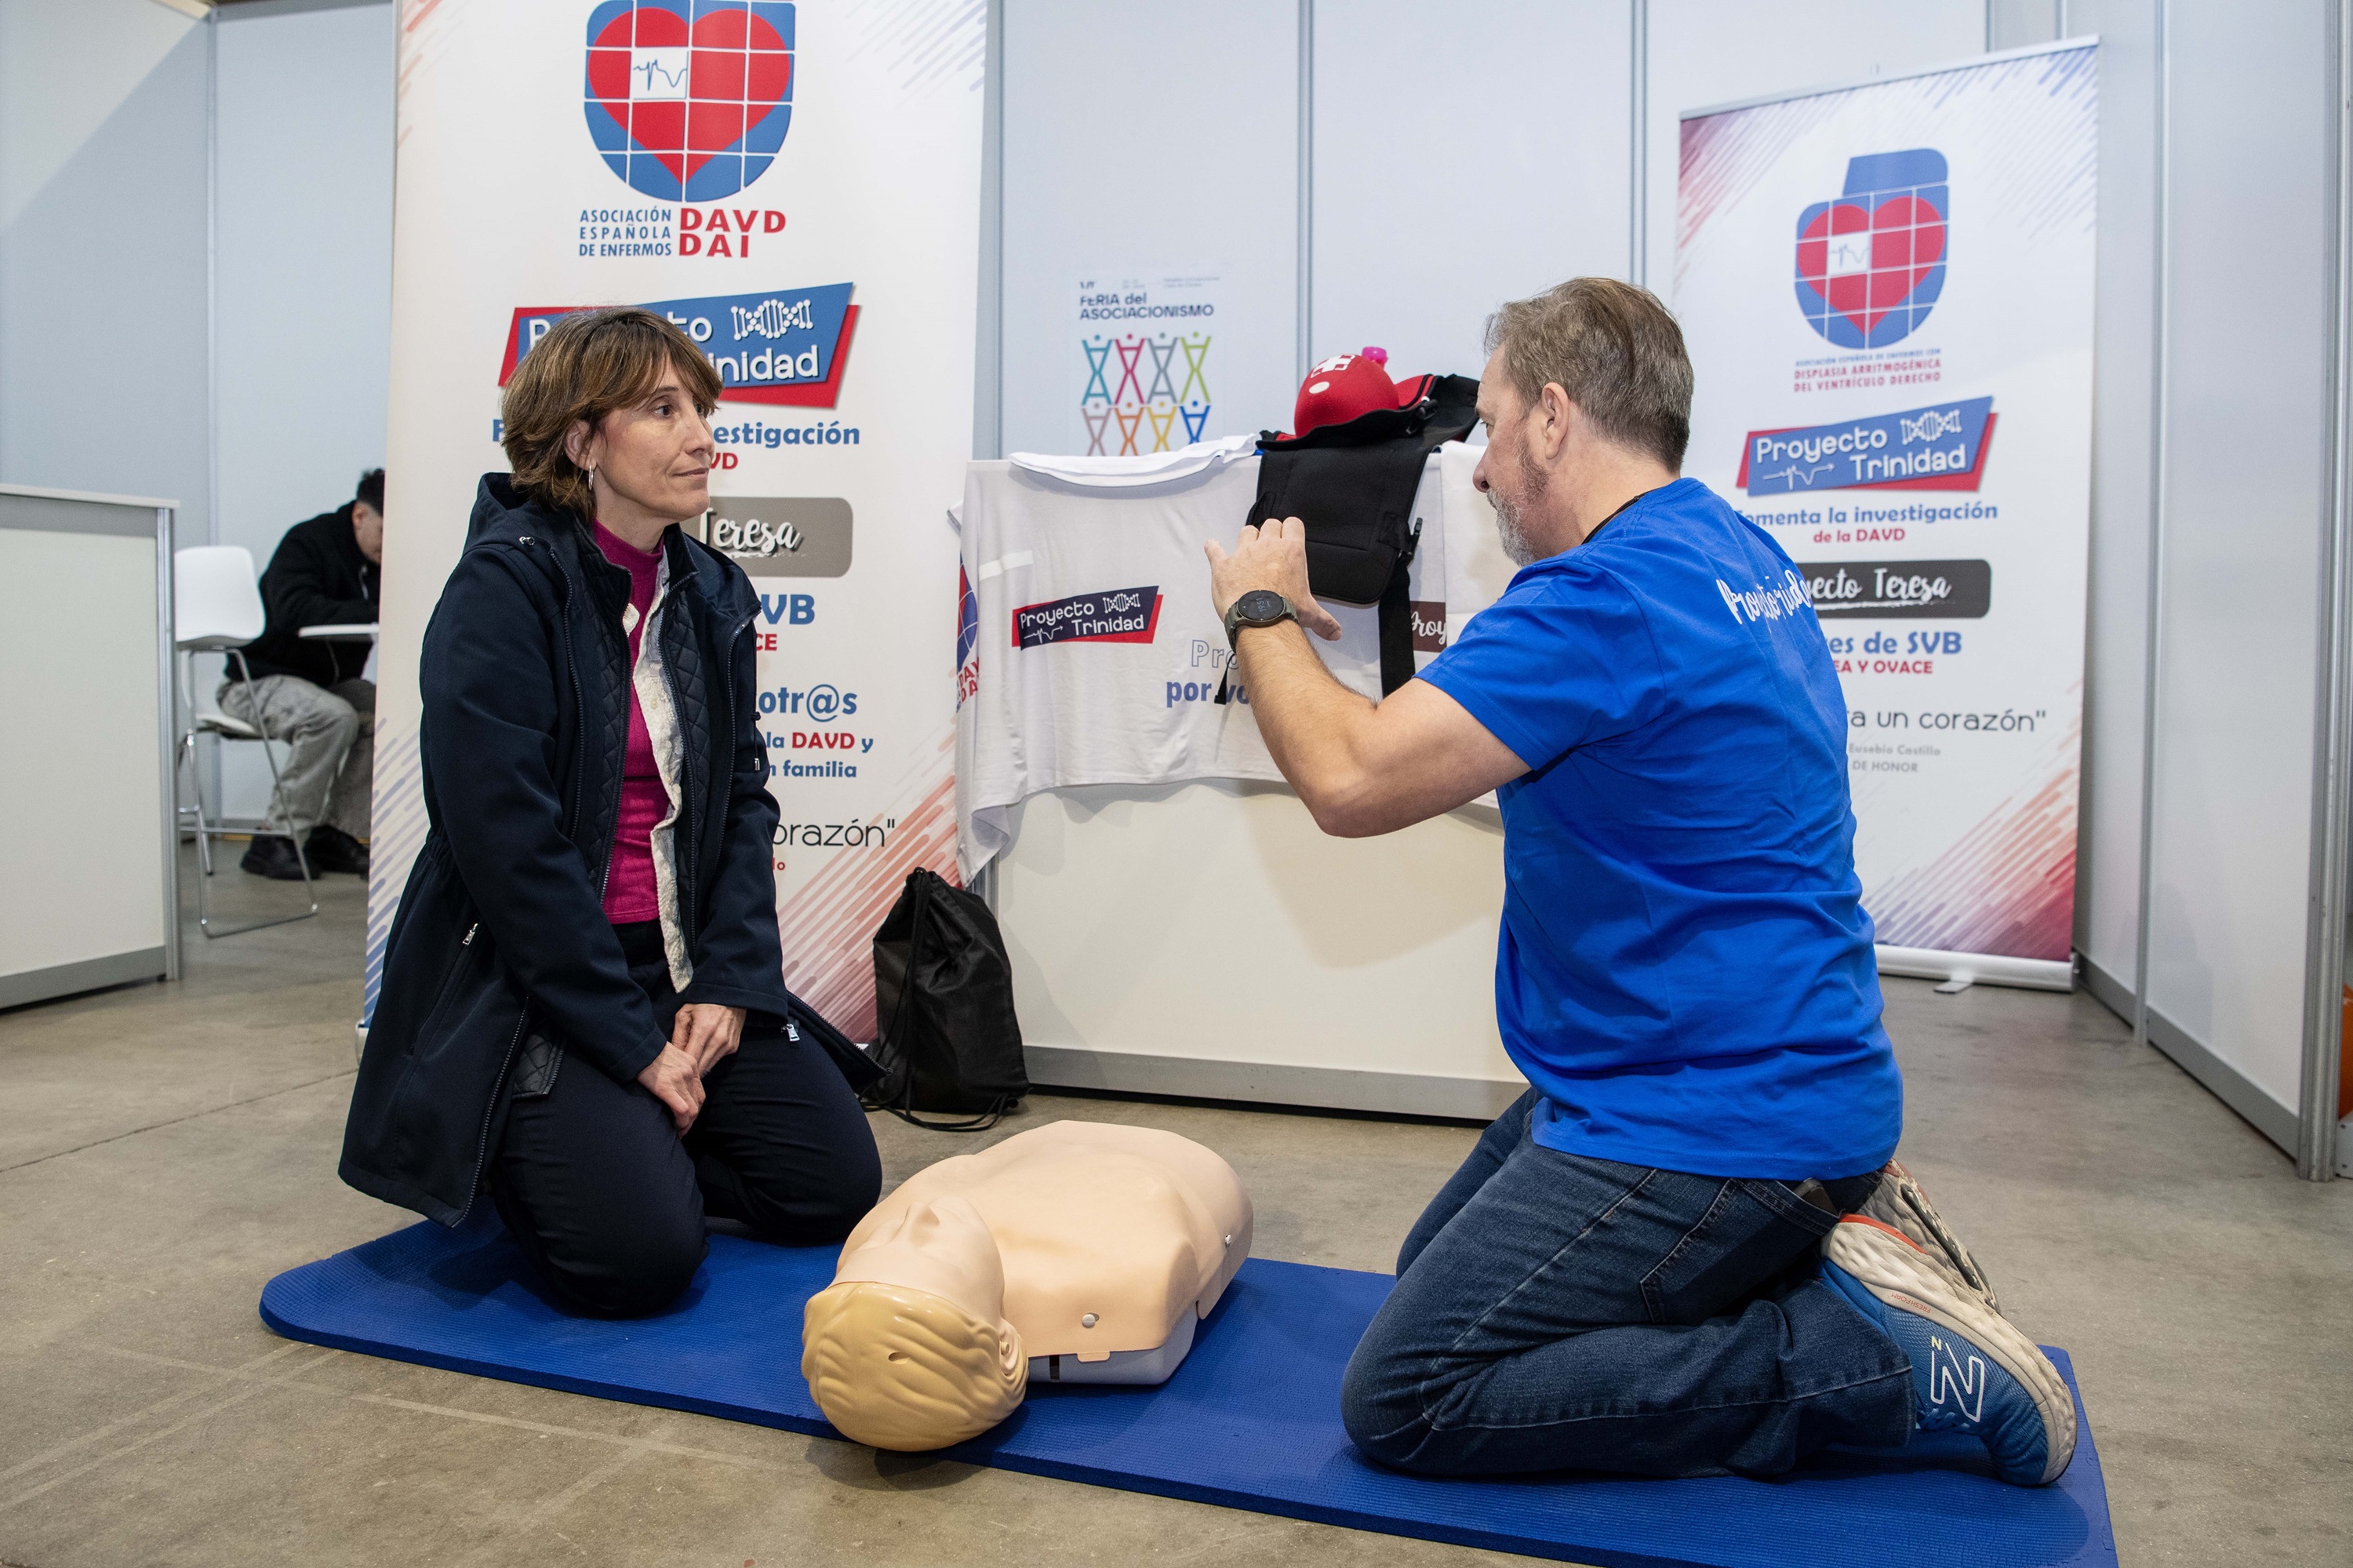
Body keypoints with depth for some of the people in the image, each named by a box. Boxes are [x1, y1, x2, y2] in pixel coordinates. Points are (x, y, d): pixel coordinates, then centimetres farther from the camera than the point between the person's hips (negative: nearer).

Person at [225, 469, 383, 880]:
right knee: (334, 717, -34)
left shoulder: (384, 559, 4)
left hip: (328, 682, 7)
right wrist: (374, 614, -40)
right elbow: (292, 610, -33)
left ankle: (335, 832, -12)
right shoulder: (306, 542, -16)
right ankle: (277, 841, -24)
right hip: (258, 681, -7)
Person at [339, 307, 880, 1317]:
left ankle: (626, 1148, 20)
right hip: (522, 986, -6)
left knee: (837, 1184, -2)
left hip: (677, 968, 7)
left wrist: (728, 982, -6)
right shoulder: (504, 585, -14)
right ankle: (518, 1154, 13)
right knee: (640, 1252, -19)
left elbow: (744, 798, 7)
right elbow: (505, 842, -20)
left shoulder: (711, 595, 7)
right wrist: (632, 1043, -18)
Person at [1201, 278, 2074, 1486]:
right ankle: (1823, 1235, 11)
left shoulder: (1611, 593, -24)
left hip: (1714, 1129, -10)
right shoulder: (1733, 550, 9)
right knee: (1431, 1270, 21)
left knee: (1401, 1401, -6)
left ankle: (1870, 1347, -4)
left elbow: (1353, 782, -25)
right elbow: (1526, 705, 25)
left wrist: (1261, 612, -7)